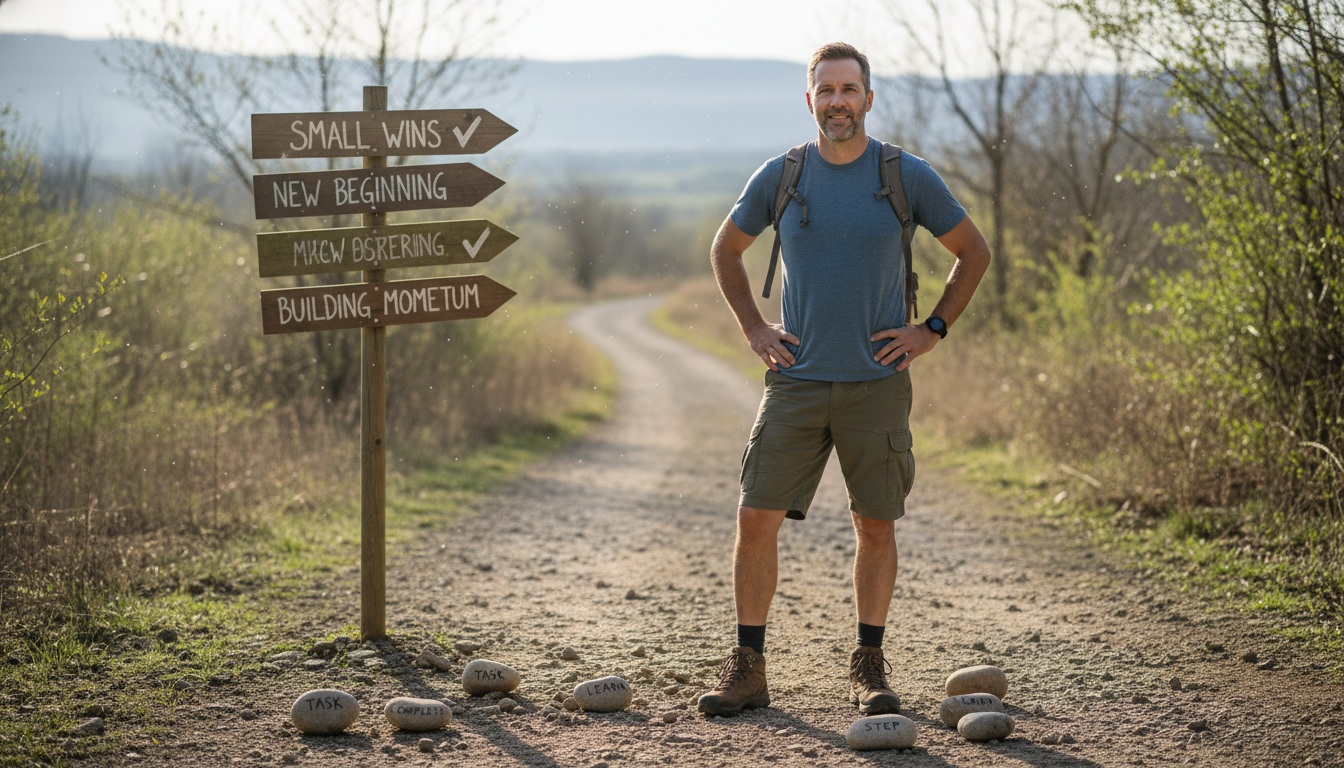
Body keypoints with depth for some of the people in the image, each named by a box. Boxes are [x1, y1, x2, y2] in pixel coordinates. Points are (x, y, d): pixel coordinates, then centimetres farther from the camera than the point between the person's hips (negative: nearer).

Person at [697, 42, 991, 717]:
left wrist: (932, 331, 3)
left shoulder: (908, 177, 0)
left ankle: (869, 668, 18)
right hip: (796, 379, 1)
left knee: (876, 527, 4)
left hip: (877, 382, -1)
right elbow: (725, 250, 18)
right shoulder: (779, 176, 3)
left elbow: (973, 252, 11)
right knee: (756, 518, -5)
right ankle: (747, 667, 5)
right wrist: (753, 329, 9)